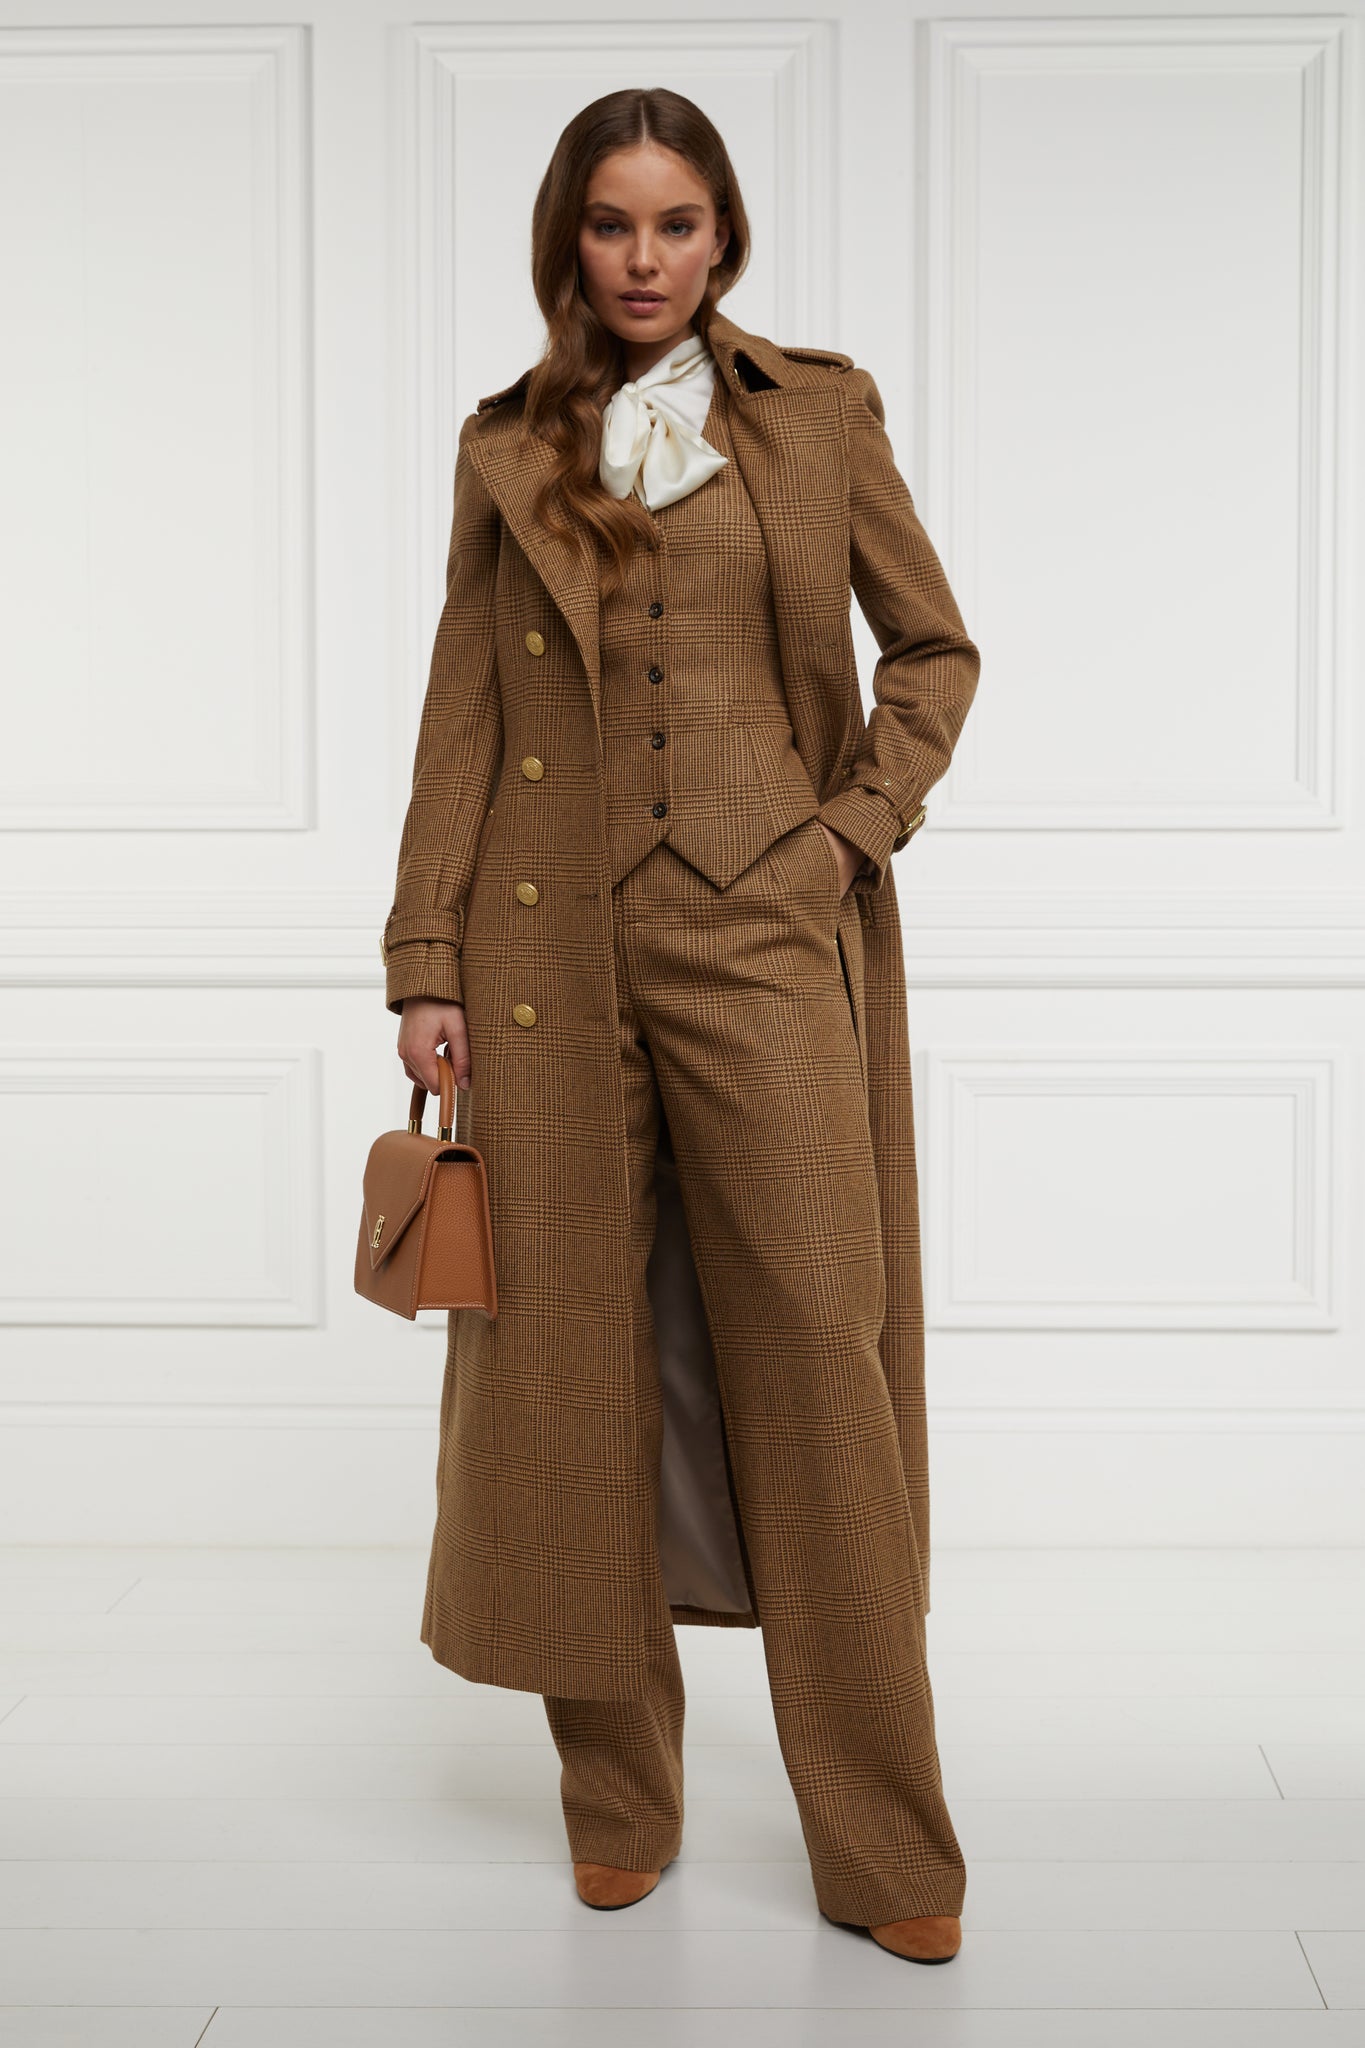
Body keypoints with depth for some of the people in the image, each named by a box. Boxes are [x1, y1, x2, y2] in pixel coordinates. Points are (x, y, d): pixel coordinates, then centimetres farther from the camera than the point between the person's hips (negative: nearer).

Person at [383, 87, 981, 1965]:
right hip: (551, 943, 1)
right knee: (576, 1354, 4)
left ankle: (886, 1845, 7)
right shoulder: (509, 450, 12)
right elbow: (461, 713, 8)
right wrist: (425, 963, 1)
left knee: (818, 1350, -6)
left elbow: (936, 647, 15)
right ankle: (618, 1801, 21)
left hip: (761, 929, -1)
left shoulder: (820, 412, 10)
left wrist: (860, 825, 0)